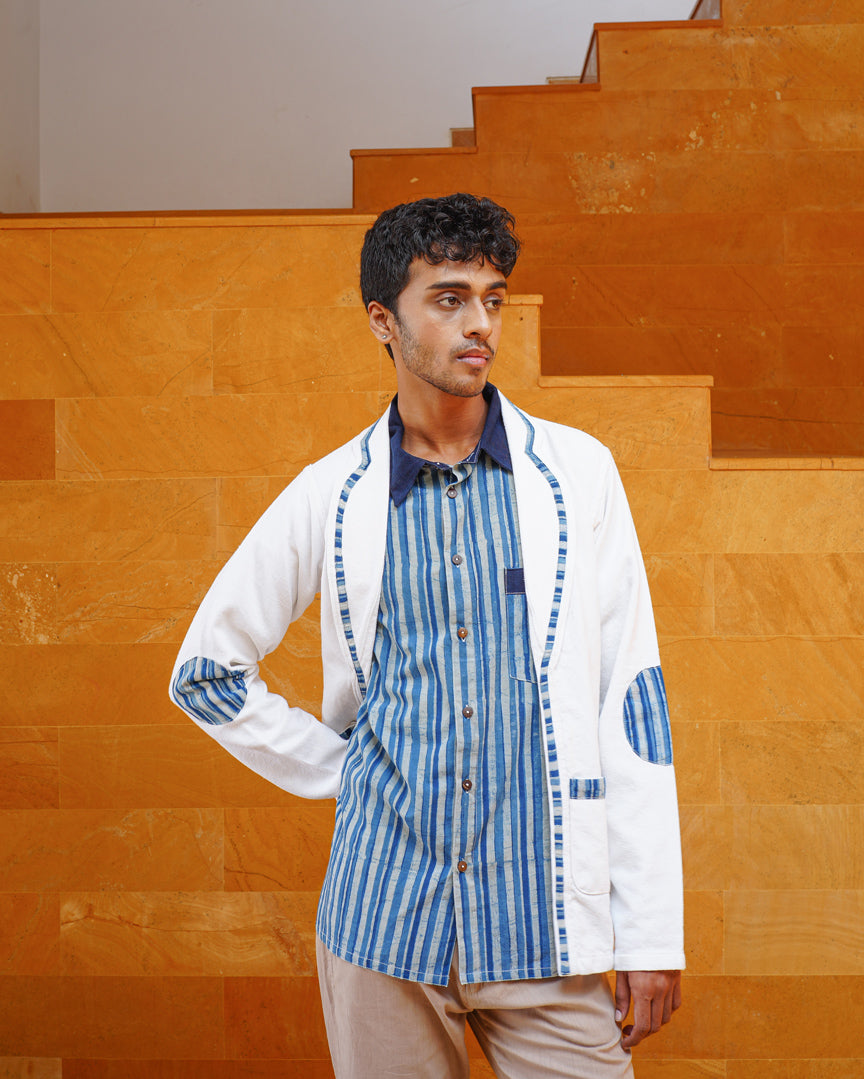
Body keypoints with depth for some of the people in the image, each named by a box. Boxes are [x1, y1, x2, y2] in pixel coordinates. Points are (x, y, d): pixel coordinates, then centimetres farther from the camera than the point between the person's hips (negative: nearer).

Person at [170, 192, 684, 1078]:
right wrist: (339, 769, 5)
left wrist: (653, 931, -4)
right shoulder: (330, 497, 3)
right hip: (384, 914, 1)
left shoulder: (575, 475, 1)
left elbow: (629, 694, -1)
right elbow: (205, 672, 14)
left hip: (545, 923, -1)